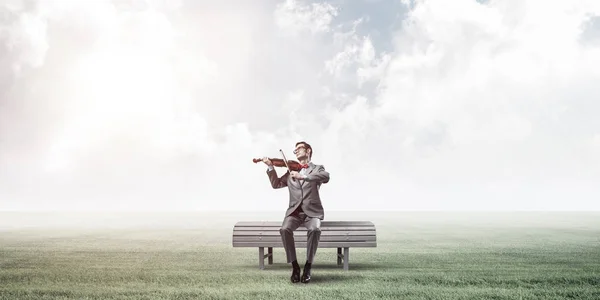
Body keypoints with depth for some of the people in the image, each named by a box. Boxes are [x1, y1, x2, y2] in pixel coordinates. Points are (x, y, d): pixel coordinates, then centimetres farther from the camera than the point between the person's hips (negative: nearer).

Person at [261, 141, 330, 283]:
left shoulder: (318, 168, 9)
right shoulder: (291, 171, 20)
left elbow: (326, 177, -15)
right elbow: (276, 184, 11)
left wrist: (302, 176, -27)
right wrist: (271, 167, -3)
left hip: (312, 211, -2)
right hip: (294, 211, 2)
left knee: (314, 229, -34)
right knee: (285, 229, -29)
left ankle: (308, 267, -19)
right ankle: (295, 266, -15)